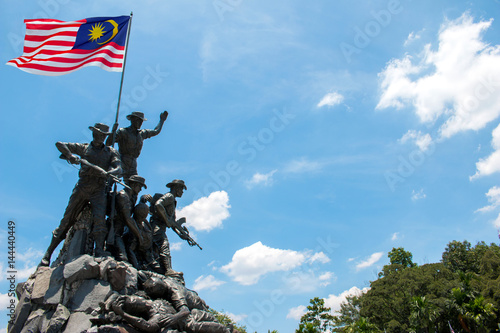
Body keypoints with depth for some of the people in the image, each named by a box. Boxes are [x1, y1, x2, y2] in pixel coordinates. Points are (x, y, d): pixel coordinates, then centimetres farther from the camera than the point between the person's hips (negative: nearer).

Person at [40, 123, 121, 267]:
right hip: (81, 188, 1)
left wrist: (107, 173, -27)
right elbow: (59, 144, 13)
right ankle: (48, 253, 10)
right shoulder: (83, 148, 13)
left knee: (100, 218, -22)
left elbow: (119, 169, -4)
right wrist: (70, 155, -7)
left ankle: (99, 250, -27)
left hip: (98, 191, 0)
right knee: (67, 220, 1)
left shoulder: (111, 152, 11)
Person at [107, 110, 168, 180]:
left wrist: (162, 120, 43)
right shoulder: (122, 132, -1)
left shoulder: (142, 133, 16)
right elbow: (108, 143, -9)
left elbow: (156, 131, 34)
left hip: (132, 165, 6)